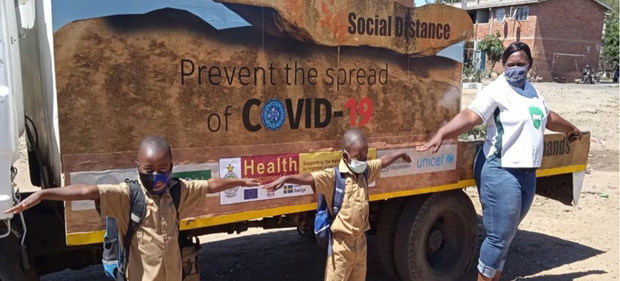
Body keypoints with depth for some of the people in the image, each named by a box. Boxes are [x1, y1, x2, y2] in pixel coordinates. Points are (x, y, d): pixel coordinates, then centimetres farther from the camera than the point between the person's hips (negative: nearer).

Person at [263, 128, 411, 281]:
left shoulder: (365, 171, 5)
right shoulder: (333, 176, -16)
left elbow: (383, 161, 22)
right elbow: (309, 178, -31)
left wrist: (400, 154, 36)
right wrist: (285, 178, -46)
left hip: (361, 242, 7)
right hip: (342, 245, -6)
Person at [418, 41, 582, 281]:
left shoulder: (531, 91, 17)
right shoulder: (497, 90, -8)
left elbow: (548, 117, 35)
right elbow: (470, 116, -23)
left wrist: (570, 129, 52)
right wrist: (441, 134, -39)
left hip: (527, 173, 8)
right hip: (501, 173, -8)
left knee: (506, 235, 13)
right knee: (499, 236, -5)